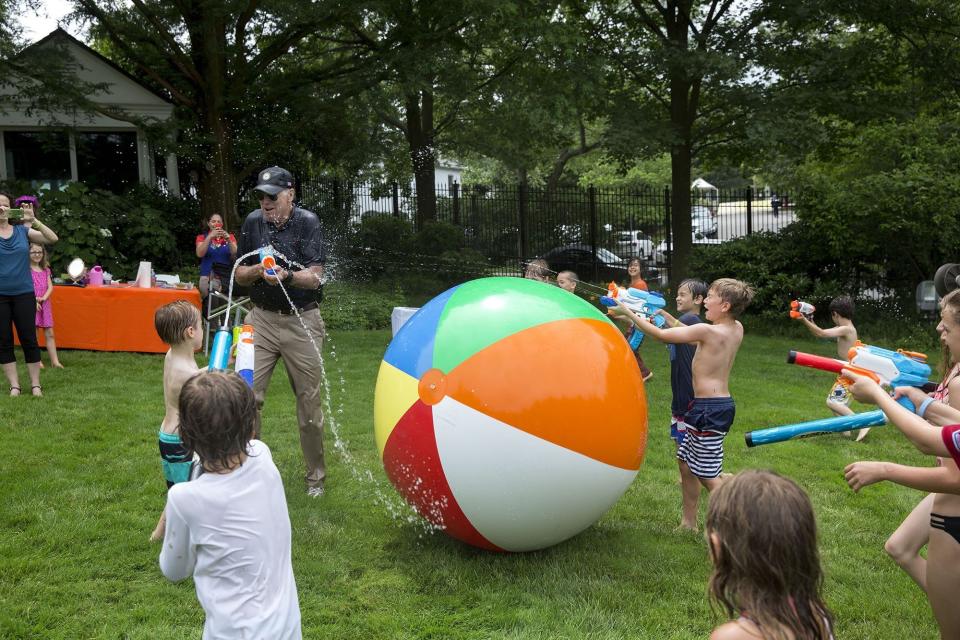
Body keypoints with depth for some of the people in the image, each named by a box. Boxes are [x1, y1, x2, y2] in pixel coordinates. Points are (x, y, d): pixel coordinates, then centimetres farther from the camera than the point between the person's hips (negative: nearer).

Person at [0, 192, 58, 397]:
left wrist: (33, 220, -16)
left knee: (29, 339, 3)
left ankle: (36, 384, 10)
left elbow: (53, 239, -3)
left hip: (24, 293, 1)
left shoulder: (22, 230, 3)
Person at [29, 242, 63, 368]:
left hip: (45, 304, 4)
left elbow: (50, 287, 6)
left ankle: (55, 361, 4)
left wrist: (43, 298, -11)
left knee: (50, 334, 2)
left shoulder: (46, 270, 12)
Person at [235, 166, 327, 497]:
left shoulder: (307, 222, -7)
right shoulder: (253, 222, 4)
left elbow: (315, 278, -13)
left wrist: (286, 275, -32)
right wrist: (258, 269, -14)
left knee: (309, 402, 5)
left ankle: (316, 476, 20)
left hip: (301, 322, -3)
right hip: (262, 319, 3)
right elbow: (240, 276, 8)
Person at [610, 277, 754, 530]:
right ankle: (688, 523, 28)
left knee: (708, 475, -2)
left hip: (710, 409, -9)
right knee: (686, 461, 19)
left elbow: (661, 335, -13)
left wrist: (628, 312, -4)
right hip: (718, 404, 9)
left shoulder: (707, 330, -18)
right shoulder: (737, 329, 5)